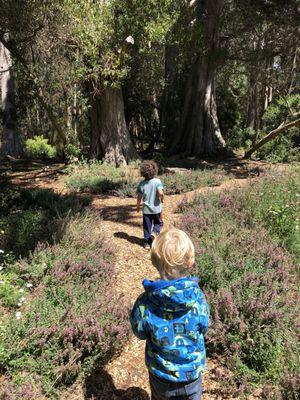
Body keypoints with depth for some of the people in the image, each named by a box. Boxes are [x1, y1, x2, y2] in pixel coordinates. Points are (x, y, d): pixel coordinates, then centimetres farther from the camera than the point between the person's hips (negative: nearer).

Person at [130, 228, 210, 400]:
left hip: (160, 372, 0)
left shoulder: (145, 303, -29)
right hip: (192, 371, 0)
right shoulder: (198, 299, -26)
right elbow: (203, 328, -8)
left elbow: (140, 332, -10)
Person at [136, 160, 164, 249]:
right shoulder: (157, 181, -14)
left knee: (147, 226, 14)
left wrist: (138, 207, 16)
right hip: (156, 208, -2)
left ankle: (147, 242, 20)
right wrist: (162, 199, -6)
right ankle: (154, 232, -6)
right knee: (158, 223, 20)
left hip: (146, 209, 2)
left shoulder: (142, 184, -6)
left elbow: (139, 197, -1)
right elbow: (160, 193, -28)